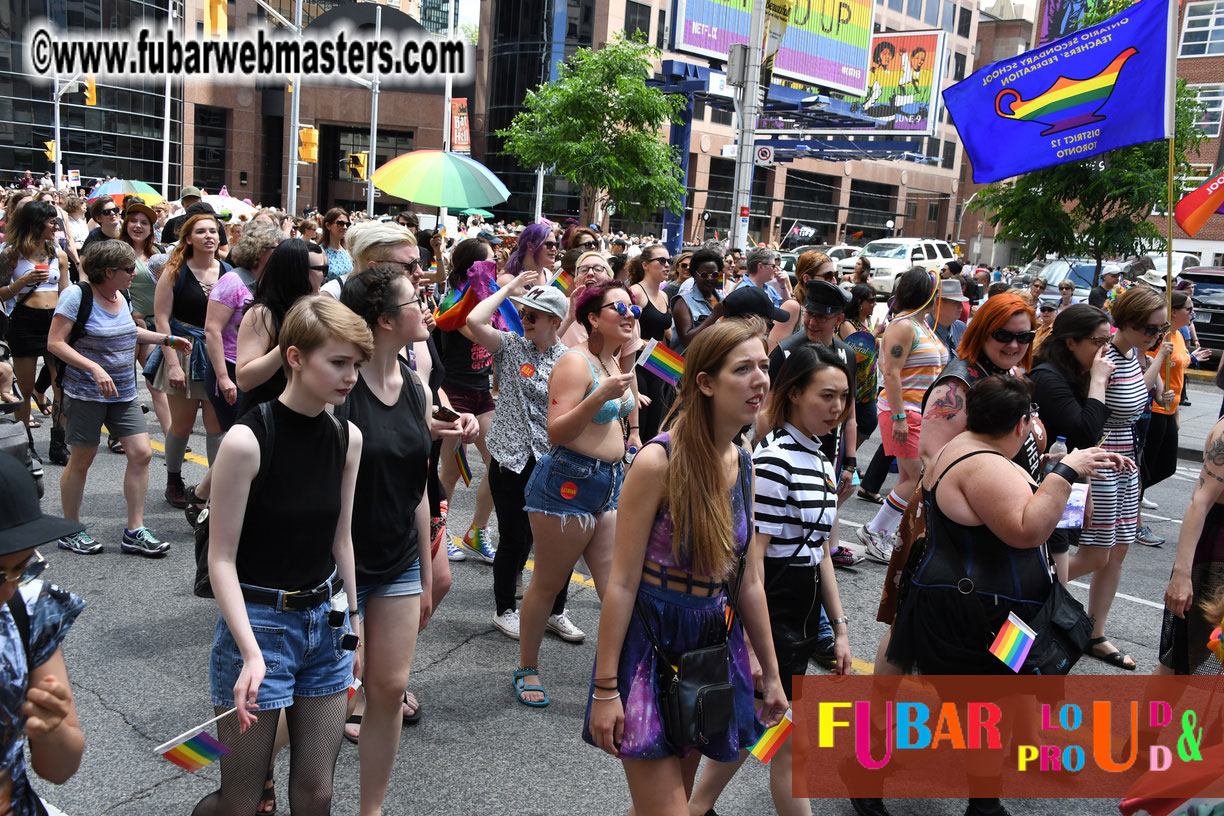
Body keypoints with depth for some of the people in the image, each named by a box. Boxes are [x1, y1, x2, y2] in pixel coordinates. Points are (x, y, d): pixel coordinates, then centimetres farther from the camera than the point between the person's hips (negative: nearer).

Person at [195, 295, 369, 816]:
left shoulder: (347, 438, 0)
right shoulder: (247, 440, -18)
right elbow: (221, 559, -14)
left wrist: (353, 622, 14)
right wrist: (251, 653, -22)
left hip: (326, 622, 5)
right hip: (258, 622, -5)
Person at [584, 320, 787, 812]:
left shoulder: (744, 465, 1)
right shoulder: (659, 461, -20)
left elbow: (749, 582, 8)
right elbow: (622, 582, -16)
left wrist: (771, 674, 13)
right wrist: (605, 688, -14)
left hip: (714, 646, 7)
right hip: (651, 646, -6)